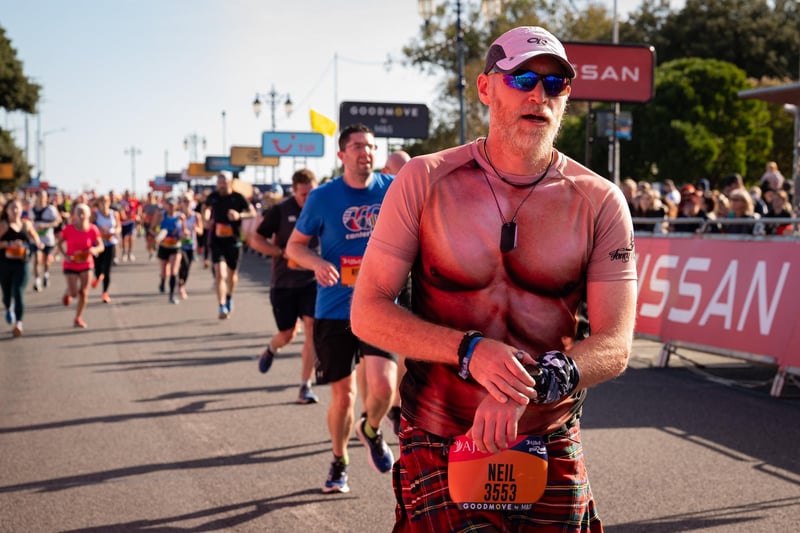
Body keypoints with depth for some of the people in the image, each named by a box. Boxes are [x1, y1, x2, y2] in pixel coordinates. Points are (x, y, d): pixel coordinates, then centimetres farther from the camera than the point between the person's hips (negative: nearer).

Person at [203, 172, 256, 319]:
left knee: (232, 274, 16)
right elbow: (206, 207, 24)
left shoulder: (238, 198, -4)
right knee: (220, 274, -15)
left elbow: (253, 213, -6)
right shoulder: (213, 197, 3)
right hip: (216, 241, 0)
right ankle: (222, 307, -17)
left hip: (233, 241, 0)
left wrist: (239, 215, -24)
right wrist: (205, 221, 5)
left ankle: (229, 297, 45)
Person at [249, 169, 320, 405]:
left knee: (312, 328, -12)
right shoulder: (280, 211, -7)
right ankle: (271, 349, 43)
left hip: (312, 280, 1)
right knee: (288, 334, 5)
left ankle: (305, 386, -3)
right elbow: (255, 240, -6)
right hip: (283, 282, -1)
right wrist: (284, 253, -17)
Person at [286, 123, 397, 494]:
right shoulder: (323, 197, -2)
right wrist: (317, 263, -16)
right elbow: (294, 245, 5)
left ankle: (371, 430, 18)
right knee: (343, 394, 6)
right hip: (334, 309, 0)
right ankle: (339, 463, 32)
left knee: (382, 384, -17)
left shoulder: (393, 189, 0)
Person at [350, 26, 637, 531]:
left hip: (552, 454, 2)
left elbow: (615, 345, -7)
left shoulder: (600, 202, -3)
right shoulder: (425, 180, -4)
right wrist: (470, 351, -22)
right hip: (439, 450, -1)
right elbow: (368, 313, -6)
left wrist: (531, 384, -27)